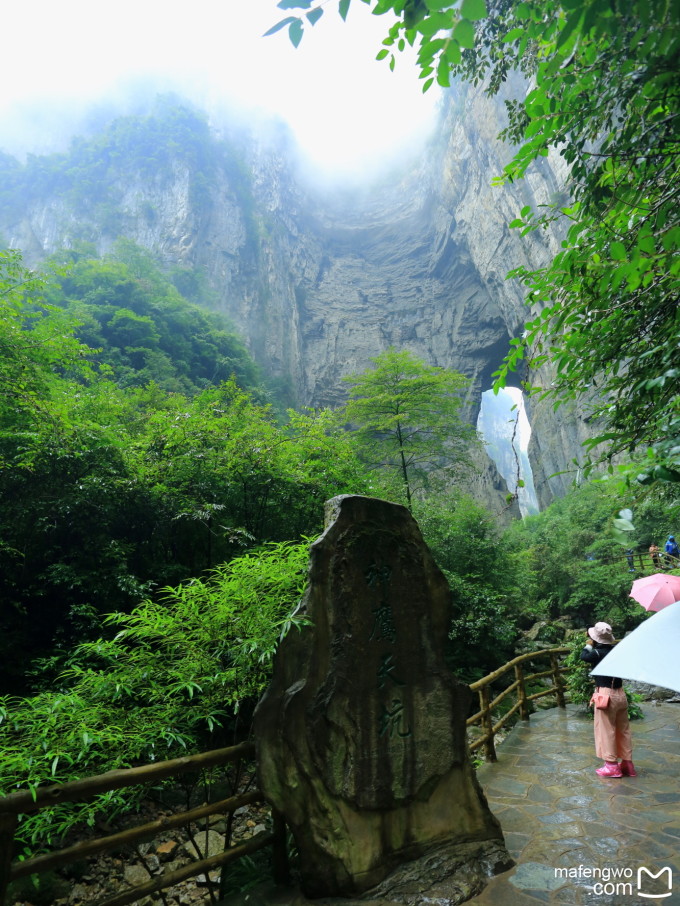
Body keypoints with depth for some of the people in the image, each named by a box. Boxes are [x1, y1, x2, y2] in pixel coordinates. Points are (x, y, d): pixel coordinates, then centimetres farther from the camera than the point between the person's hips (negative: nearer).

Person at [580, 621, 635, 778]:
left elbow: (584, 656, -10)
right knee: (623, 730, 16)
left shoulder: (598, 653, -18)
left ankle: (611, 766, 11)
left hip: (606, 695, -7)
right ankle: (627, 764, 25)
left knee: (606, 731, 5)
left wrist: (588, 645, 5)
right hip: (620, 694, 7)